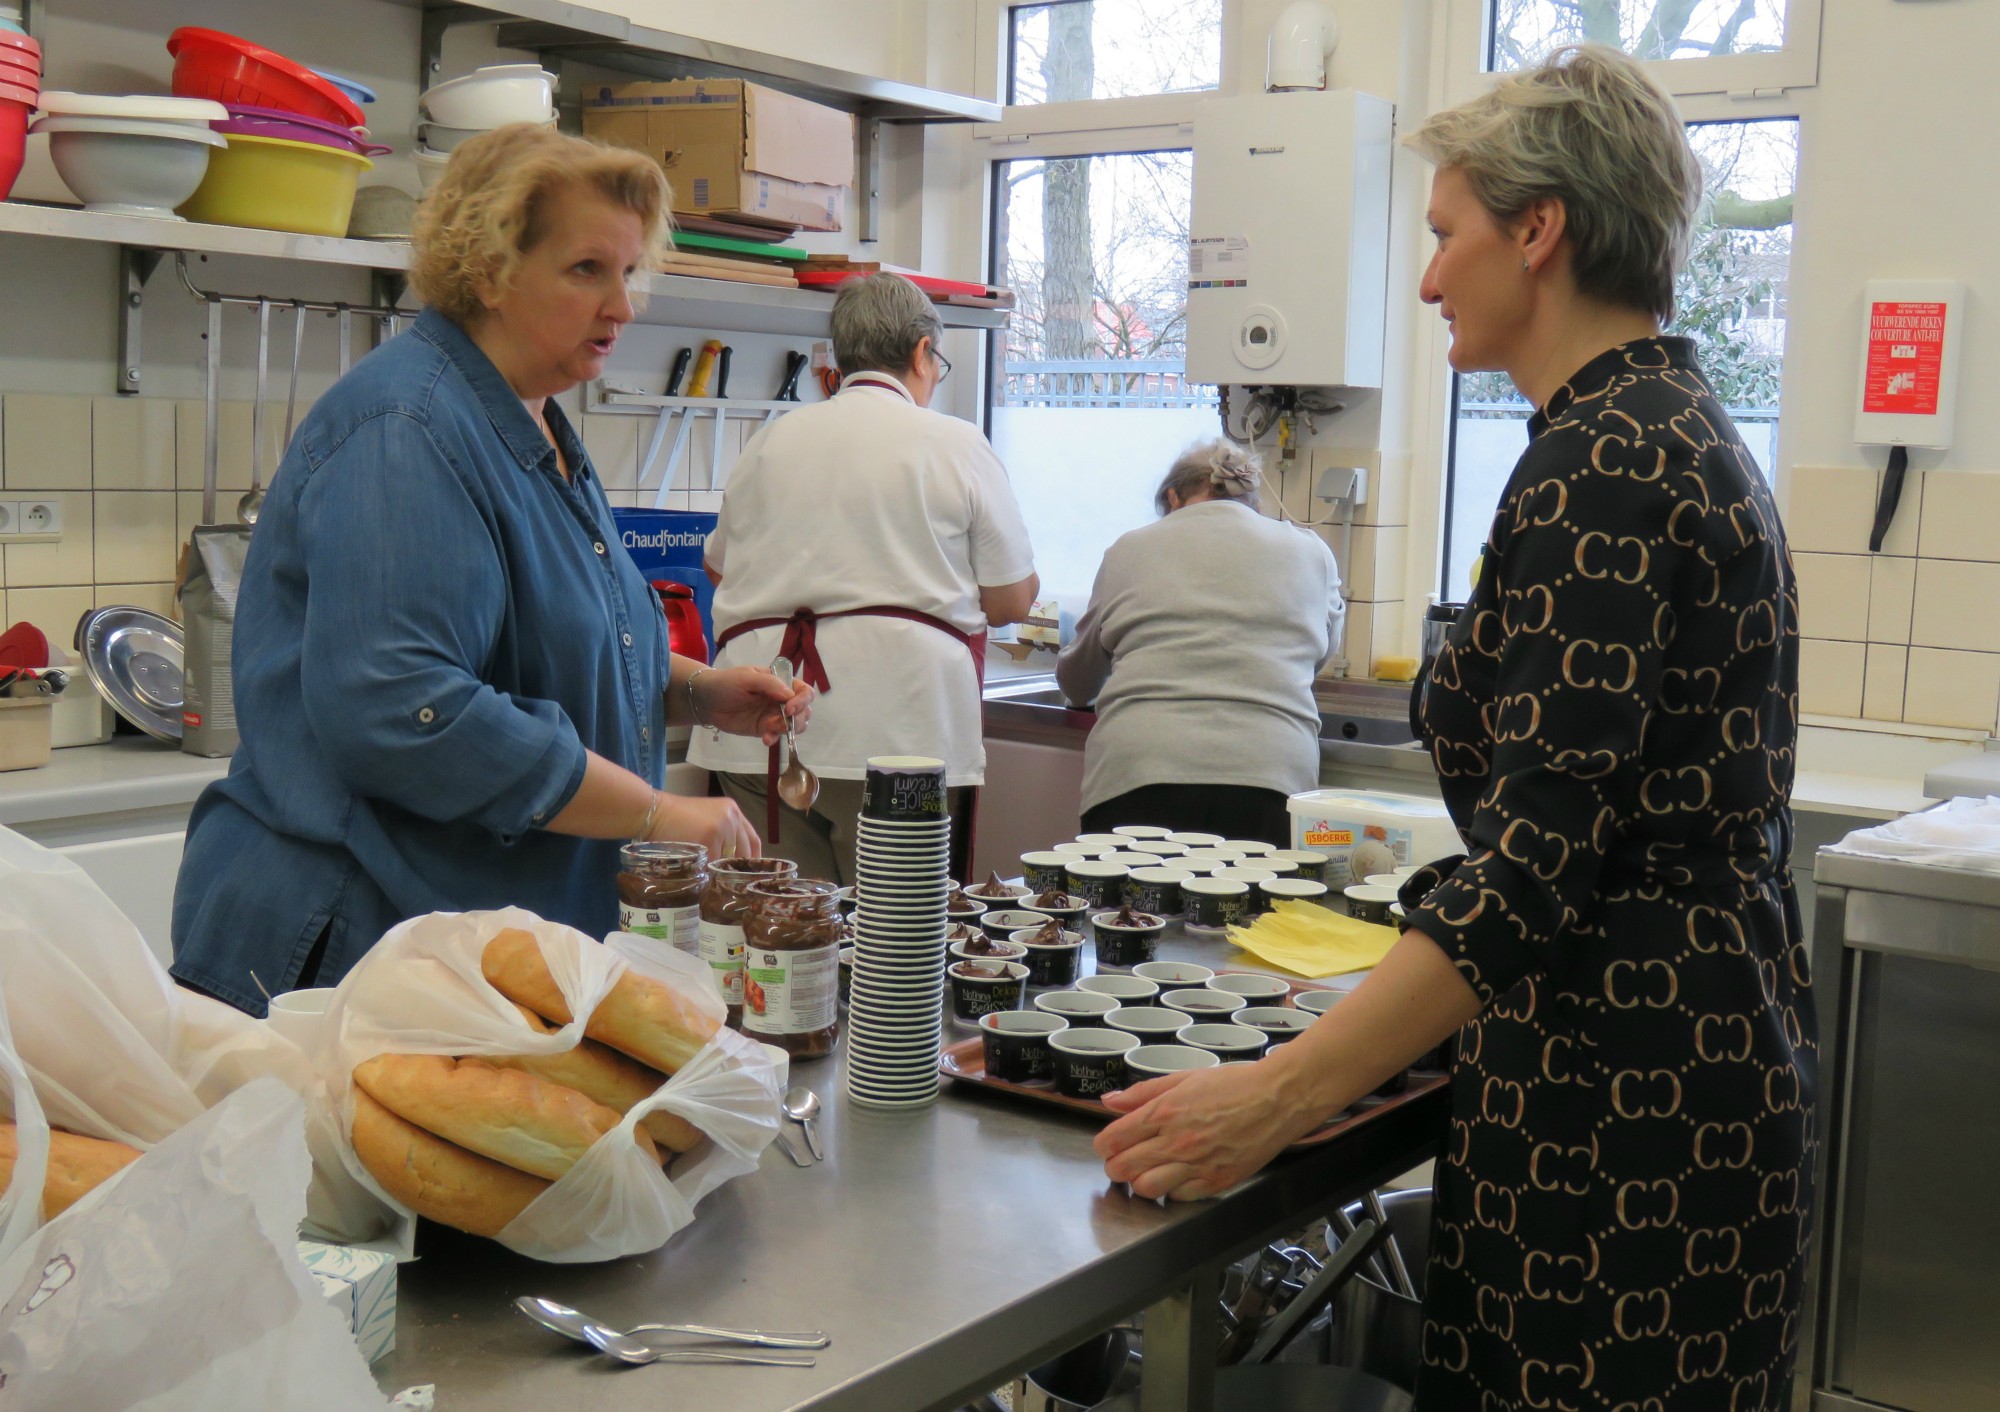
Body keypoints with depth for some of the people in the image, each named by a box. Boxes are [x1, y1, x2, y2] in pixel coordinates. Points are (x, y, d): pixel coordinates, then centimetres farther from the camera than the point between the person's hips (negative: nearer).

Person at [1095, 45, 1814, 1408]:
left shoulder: (1598, 463, -18)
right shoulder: (1688, 428, 12)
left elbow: (1540, 860, -25)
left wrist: (1278, 1093, -26)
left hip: (1615, 1090, -10)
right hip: (1724, 1051, 10)